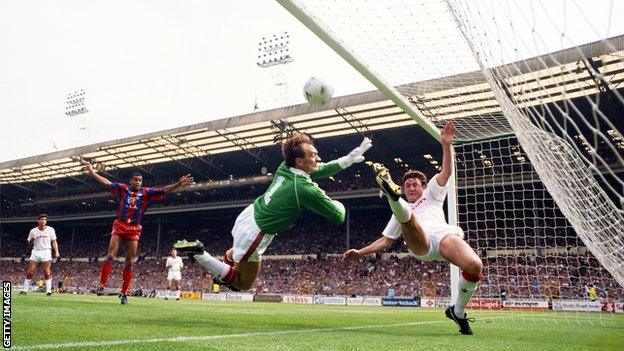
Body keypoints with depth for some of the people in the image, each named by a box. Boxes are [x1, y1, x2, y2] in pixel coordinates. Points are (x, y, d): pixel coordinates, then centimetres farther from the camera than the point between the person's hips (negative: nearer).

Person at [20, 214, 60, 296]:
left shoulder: (50, 229, 4)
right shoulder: (33, 231, 8)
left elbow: (54, 242, 4)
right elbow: (29, 244, 15)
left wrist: (56, 252, -8)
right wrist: (32, 240, -8)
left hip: (46, 252, -2)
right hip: (35, 252, 2)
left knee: (47, 272, -8)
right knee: (29, 272, -3)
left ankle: (48, 291, -7)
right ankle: (24, 290, 4)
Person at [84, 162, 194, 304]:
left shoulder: (146, 192, 3)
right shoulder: (123, 188, 3)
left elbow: (163, 190, -1)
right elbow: (106, 183, 4)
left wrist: (179, 184, -11)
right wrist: (92, 172, -2)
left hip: (134, 229, 1)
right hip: (119, 226, -1)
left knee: (129, 262, 1)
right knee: (111, 255, -10)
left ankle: (124, 292, 7)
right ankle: (102, 285, -5)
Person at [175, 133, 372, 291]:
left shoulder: (285, 167, -5)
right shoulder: (306, 190, -26)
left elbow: (321, 170, 13)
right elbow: (339, 217, -15)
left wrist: (350, 158, 7)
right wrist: (338, 204, 7)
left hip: (249, 214, 9)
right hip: (254, 234, -9)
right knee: (241, 284, 11)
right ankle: (198, 253, -1)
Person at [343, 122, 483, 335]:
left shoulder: (432, 194, 35)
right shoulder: (401, 211, 38)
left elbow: (447, 171, 19)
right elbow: (385, 240, 34)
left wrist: (446, 144, 8)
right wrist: (359, 253, 23)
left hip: (443, 234, 0)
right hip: (419, 245, 1)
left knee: (475, 266, -28)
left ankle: (458, 311, -6)